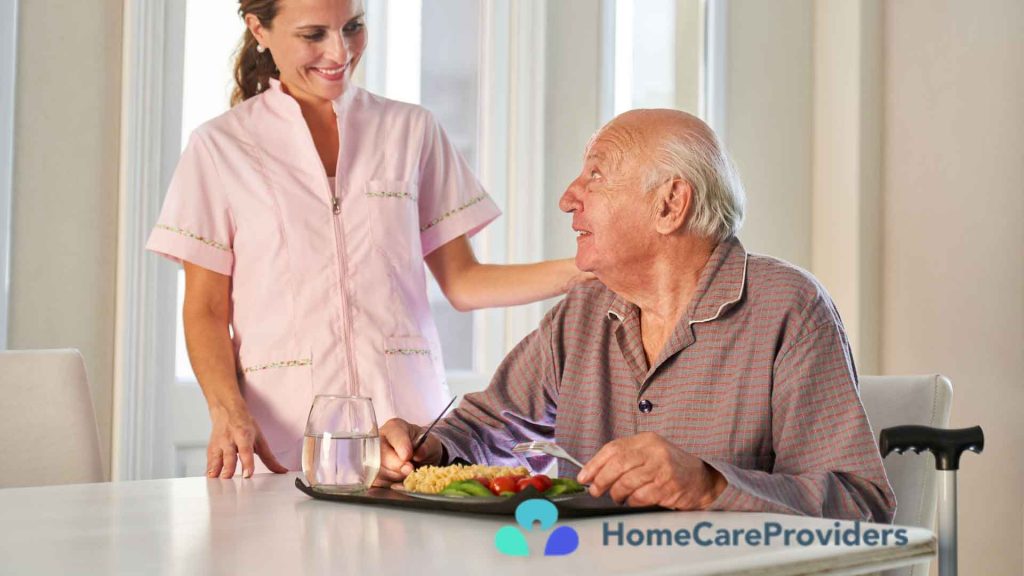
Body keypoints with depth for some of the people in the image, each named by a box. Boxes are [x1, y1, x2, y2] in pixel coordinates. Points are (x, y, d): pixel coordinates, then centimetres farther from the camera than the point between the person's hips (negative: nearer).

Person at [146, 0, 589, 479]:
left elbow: (463, 283, 10)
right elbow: (206, 310, 4)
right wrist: (228, 412, -14)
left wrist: (583, 270, -4)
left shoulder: (412, 130, 12)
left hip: (409, 421, 1)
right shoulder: (220, 146, 6)